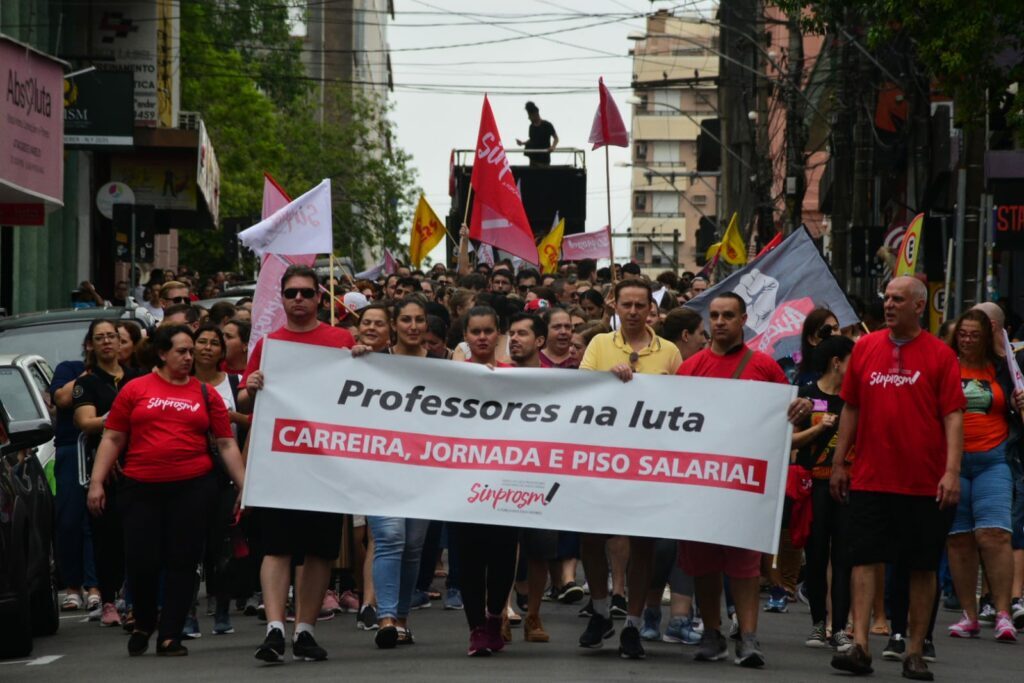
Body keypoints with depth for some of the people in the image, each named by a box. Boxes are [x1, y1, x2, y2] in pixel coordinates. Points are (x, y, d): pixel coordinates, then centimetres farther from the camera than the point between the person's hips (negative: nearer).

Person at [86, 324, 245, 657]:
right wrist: (97, 482, 0)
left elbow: (226, 444, 9)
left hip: (192, 486, 1)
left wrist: (244, 485, 2)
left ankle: (170, 636, 7)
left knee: (182, 561, -1)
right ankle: (142, 626, 23)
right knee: (142, 560, -2)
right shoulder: (135, 390, 6)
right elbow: (112, 439, 7)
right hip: (141, 488, -1)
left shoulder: (205, 393, 8)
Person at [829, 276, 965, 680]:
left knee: (923, 567, 4)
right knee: (864, 559, -5)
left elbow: (953, 416, -5)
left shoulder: (940, 355, -1)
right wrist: (839, 463, 11)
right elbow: (851, 408, 13)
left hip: (926, 484, -2)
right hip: (870, 478, 2)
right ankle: (859, 645, -7)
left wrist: (952, 471, -15)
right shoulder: (865, 348, 7)